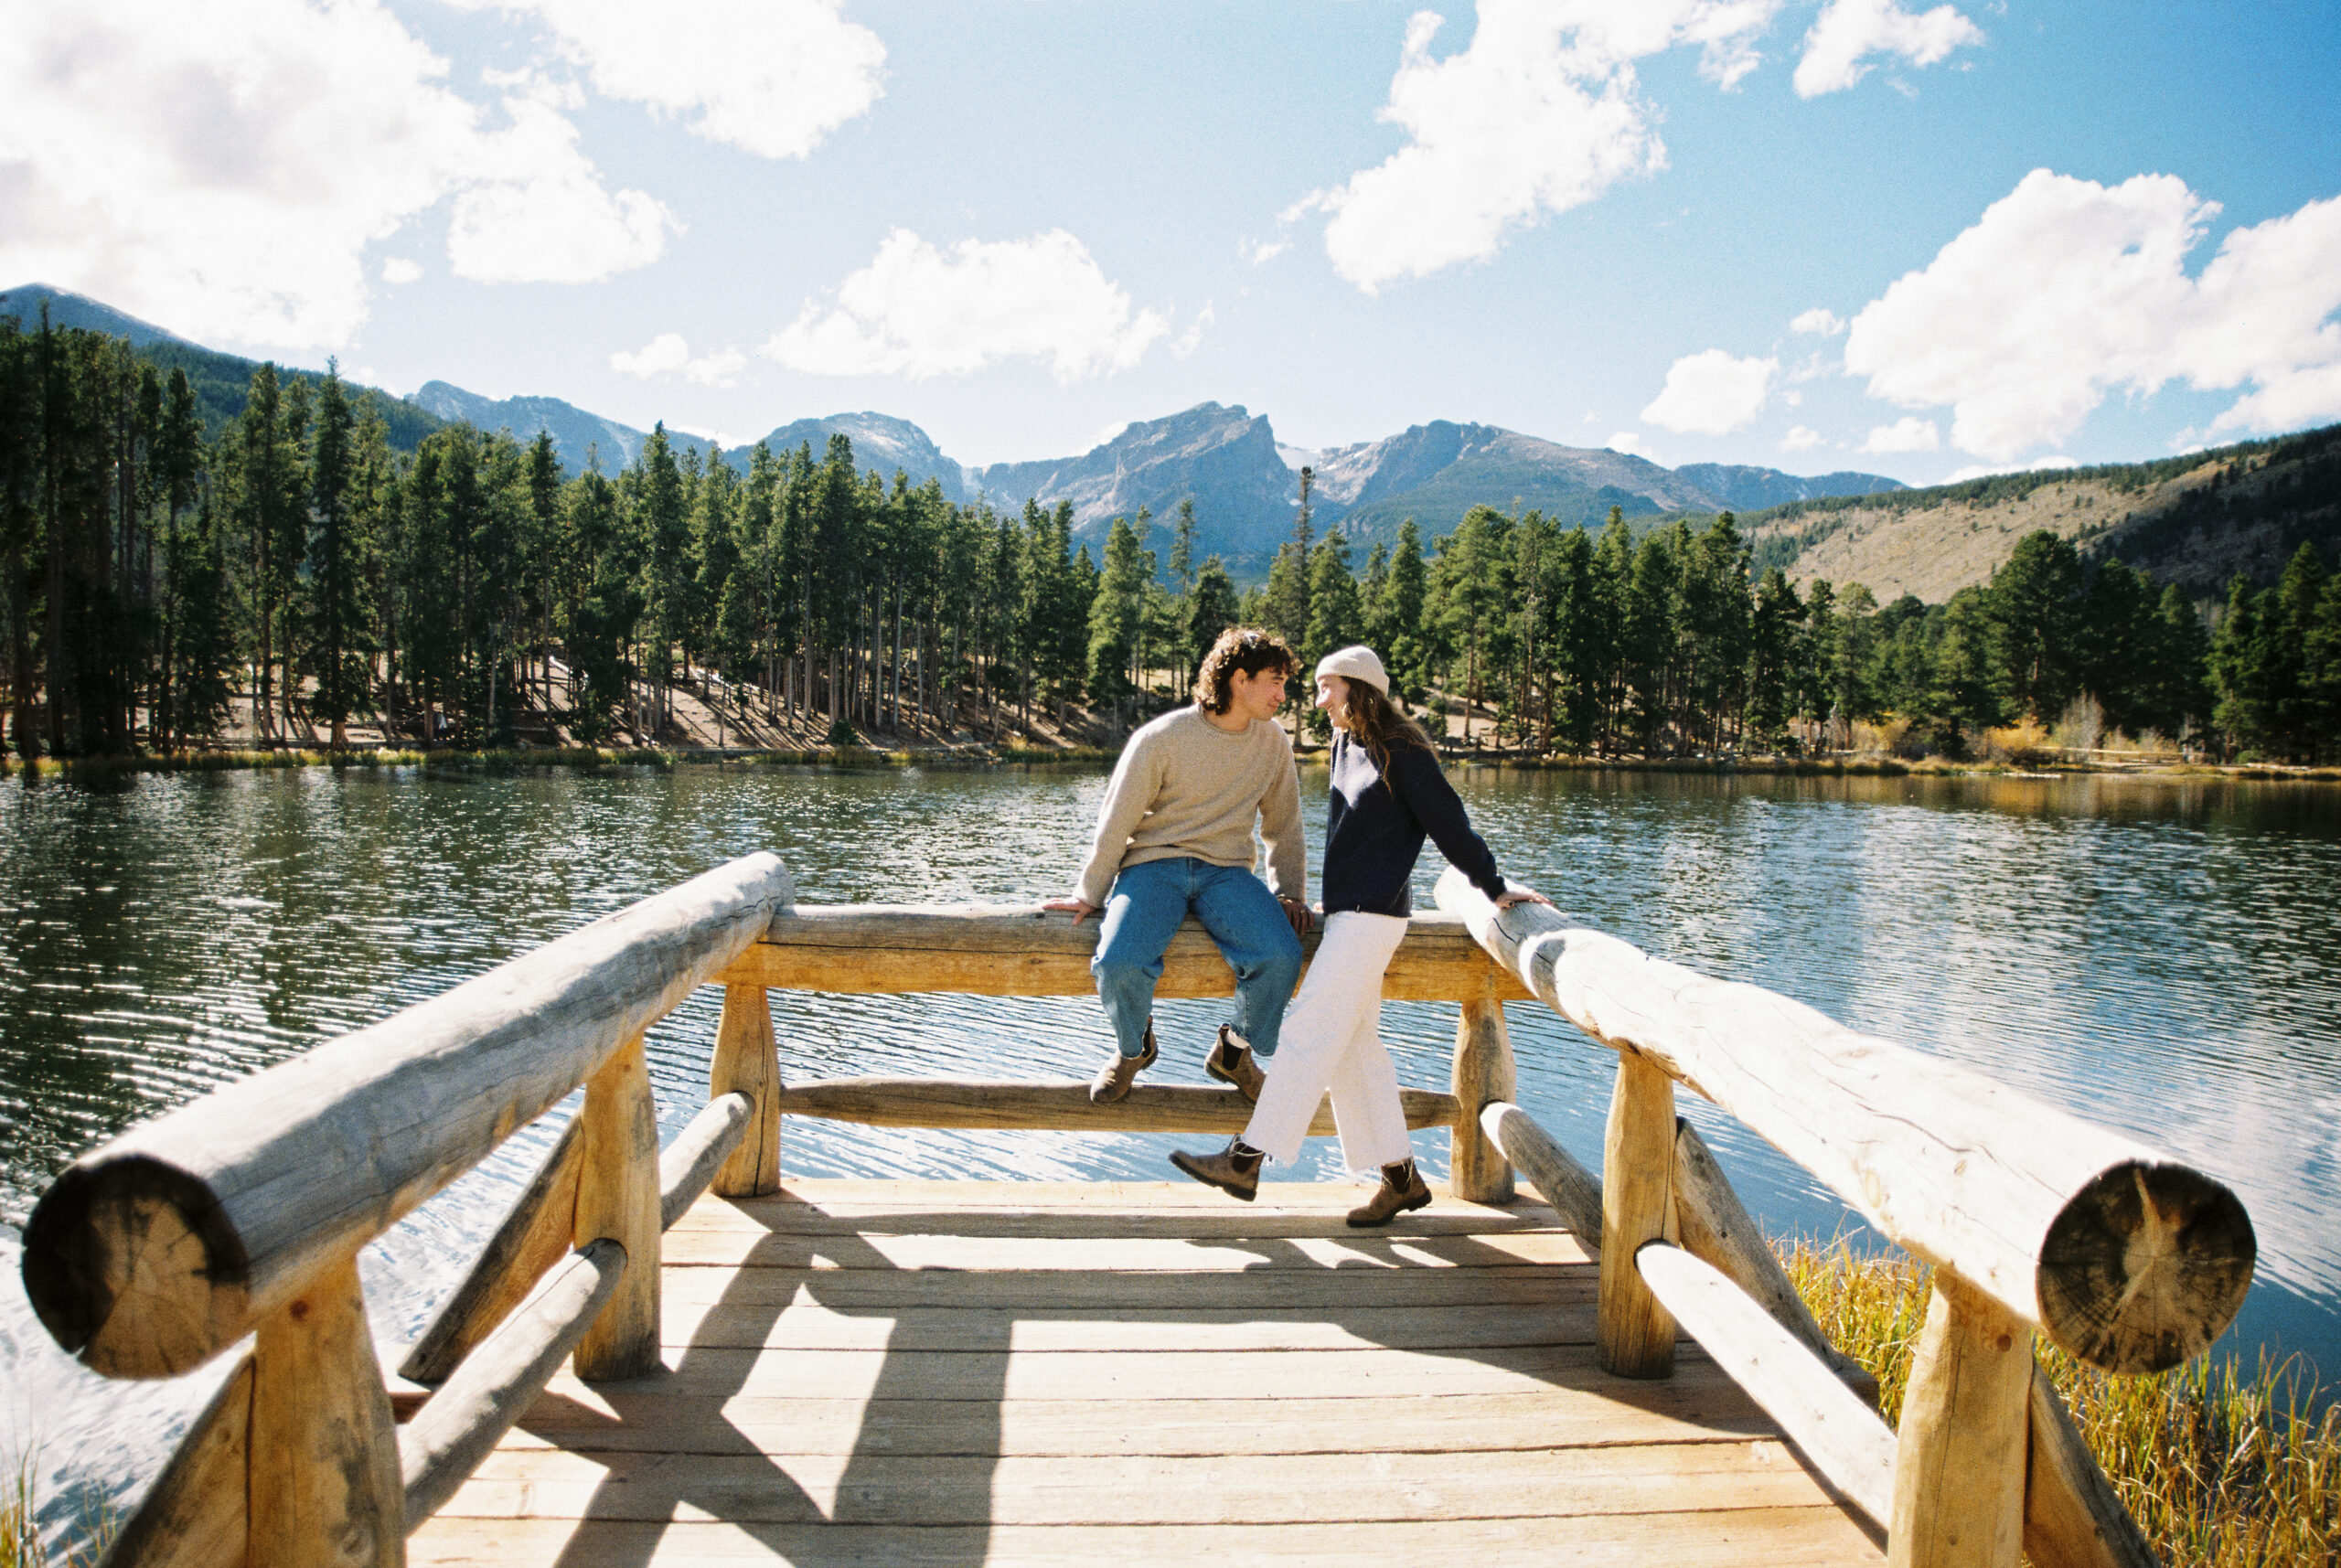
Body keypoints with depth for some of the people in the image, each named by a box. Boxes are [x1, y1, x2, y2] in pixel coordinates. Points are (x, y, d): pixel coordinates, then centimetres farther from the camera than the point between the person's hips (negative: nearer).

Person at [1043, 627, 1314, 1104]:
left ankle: (1235, 1049, 5)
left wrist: (1288, 892, 10)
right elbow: (1116, 822, -1)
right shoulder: (1162, 738, -8)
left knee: (1281, 955, -27)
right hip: (1153, 864, -3)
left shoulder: (1273, 741, 6)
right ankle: (1133, 1047, 6)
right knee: (1119, 963, -31)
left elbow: (1284, 827, 19)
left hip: (1226, 871, 3)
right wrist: (1089, 895, 3)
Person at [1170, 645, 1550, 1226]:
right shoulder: (1346, 746, 15)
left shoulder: (1402, 752, -10)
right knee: (1353, 1047, 7)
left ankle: (1245, 1158, -11)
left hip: (1373, 916, -9)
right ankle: (1400, 1176, 13)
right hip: (1346, 913, 9)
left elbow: (1450, 826, -6)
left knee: (1312, 1031, -11)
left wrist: (1495, 889, -1)